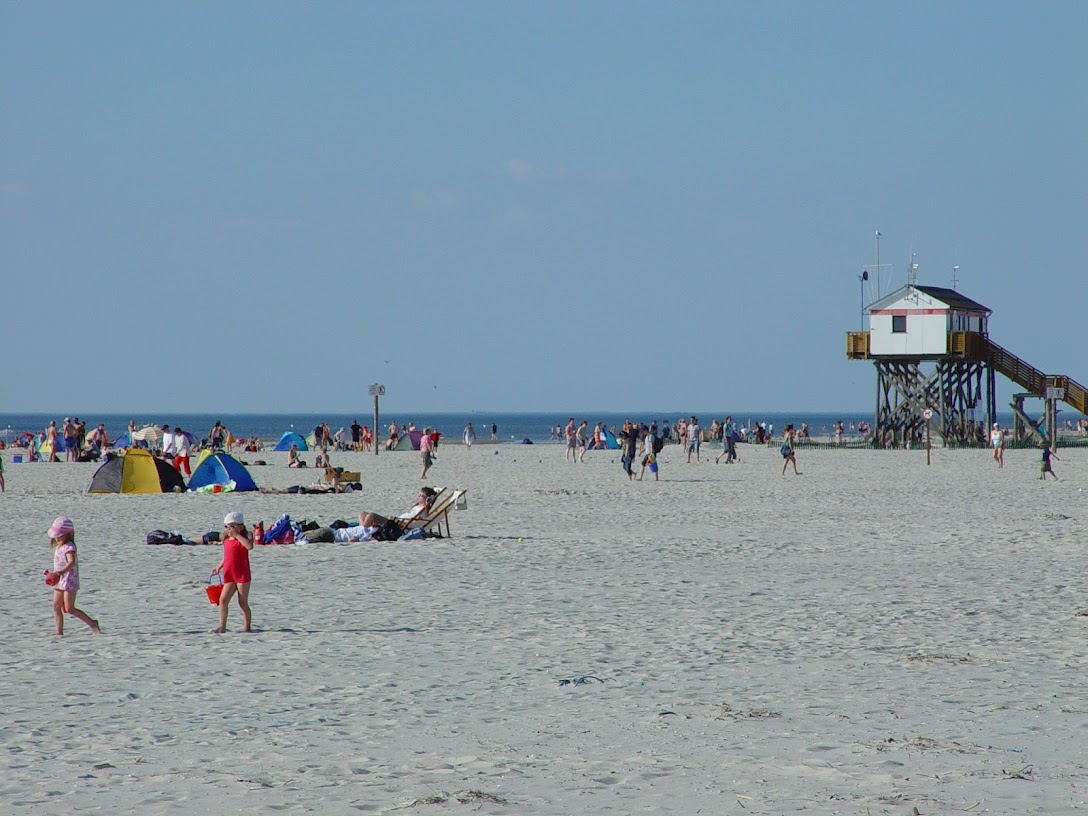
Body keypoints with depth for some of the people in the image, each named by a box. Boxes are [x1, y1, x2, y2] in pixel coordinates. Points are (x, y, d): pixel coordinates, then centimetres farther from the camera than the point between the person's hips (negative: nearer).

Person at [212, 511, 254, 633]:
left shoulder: (245, 537, -3)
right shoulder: (226, 540, 14)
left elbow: (249, 546, -27)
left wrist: (237, 535, -22)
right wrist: (219, 566, 13)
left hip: (242, 575, -5)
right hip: (229, 576, 5)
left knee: (243, 603, 1)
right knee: (223, 600, -9)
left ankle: (248, 627, 13)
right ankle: (222, 627, -10)